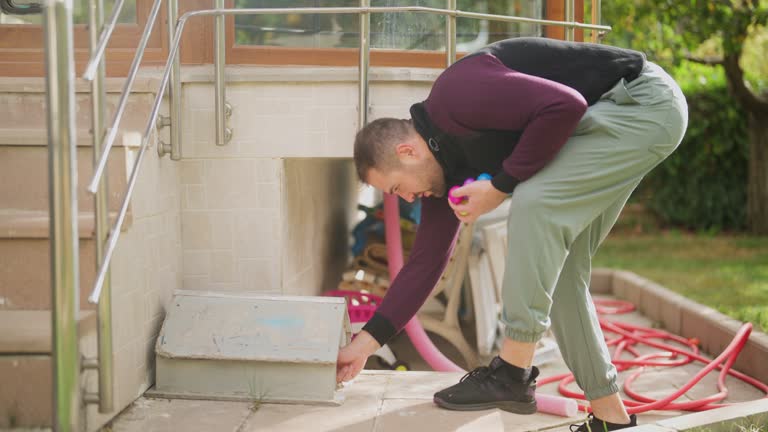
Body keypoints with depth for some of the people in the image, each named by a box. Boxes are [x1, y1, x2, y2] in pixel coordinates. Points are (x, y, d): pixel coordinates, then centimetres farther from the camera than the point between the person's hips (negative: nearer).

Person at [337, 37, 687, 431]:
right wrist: (365, 343, 10)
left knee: (533, 203, -22)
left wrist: (501, 185, -20)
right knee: (555, 269, 6)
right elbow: (427, 259, 10)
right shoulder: (444, 161, 6)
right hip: (616, 116, 10)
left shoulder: (455, 99, -23)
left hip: (646, 101, -10)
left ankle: (513, 374, -14)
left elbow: (565, 106, -31)